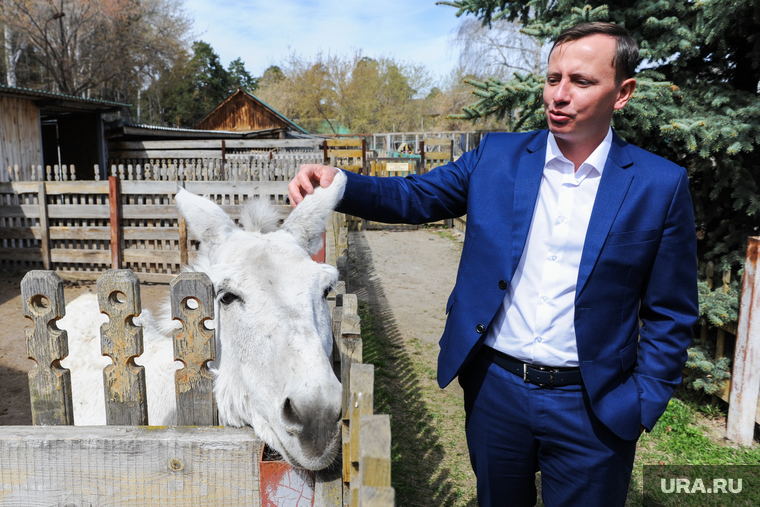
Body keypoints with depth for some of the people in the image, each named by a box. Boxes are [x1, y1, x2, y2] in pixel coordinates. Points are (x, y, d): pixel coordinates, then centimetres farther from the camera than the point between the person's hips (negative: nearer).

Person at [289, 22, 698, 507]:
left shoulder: (661, 185, -7)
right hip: (494, 386, 2)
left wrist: (641, 406, -7)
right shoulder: (496, 157, -2)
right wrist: (338, 184, -20)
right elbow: (415, 196, -2)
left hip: (592, 406, -1)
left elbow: (669, 315, -2)